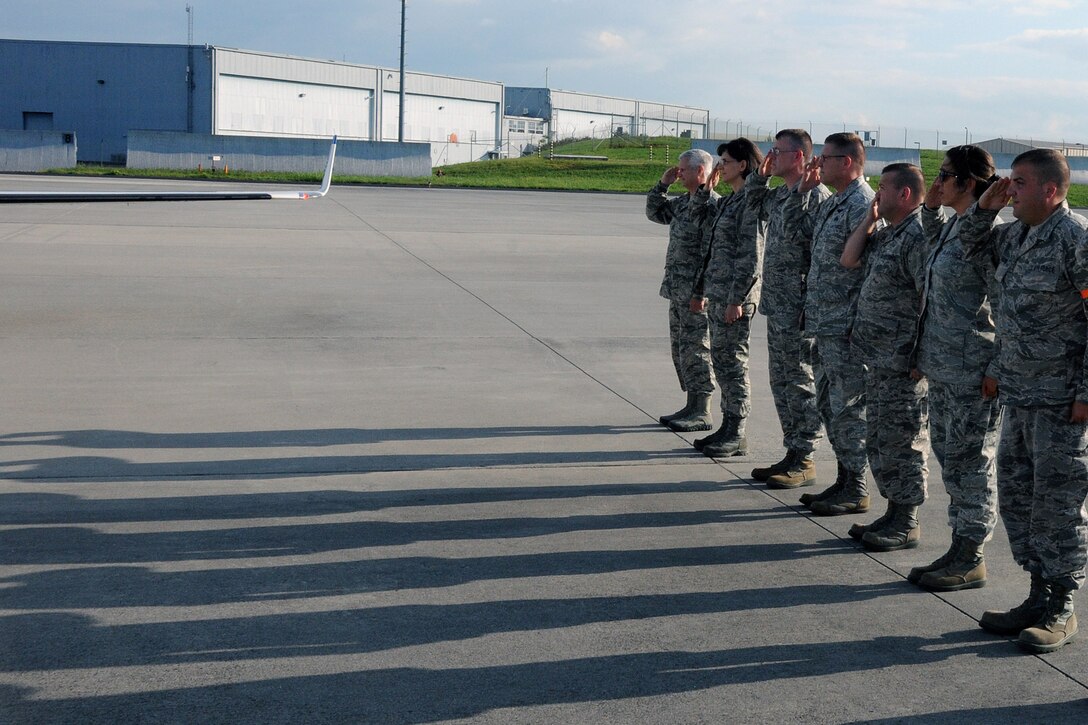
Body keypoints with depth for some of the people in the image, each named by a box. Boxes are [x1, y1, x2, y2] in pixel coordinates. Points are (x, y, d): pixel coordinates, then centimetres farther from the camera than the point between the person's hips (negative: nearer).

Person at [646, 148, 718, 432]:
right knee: (681, 349, 14)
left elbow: (711, 255, -21)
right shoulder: (684, 202, 13)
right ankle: (692, 406, 22)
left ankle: (702, 413, 1)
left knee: (695, 349, -5)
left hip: (696, 292, -10)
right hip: (678, 291, 10)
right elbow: (655, 212, 29)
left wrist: (700, 293, -23)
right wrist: (662, 184, 14)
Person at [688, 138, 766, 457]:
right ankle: (728, 428, 20)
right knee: (721, 360, 12)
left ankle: (737, 436, 2)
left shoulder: (751, 202, -13)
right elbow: (698, 216, 31)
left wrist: (737, 298, -20)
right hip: (717, 293, 9)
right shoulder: (727, 201, 14)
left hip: (736, 296, -9)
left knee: (732, 361, -5)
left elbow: (752, 256, -18)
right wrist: (706, 188, 16)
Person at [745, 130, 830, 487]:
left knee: (801, 383, -2)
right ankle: (792, 454, 23)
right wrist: (760, 175, 16)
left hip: (799, 309, -10)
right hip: (776, 305, 10)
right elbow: (753, 206, 34)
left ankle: (804, 461, 6)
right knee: (781, 382, 14)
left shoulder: (816, 195, -15)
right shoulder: (778, 194, 13)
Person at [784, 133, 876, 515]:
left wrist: (856, 321, -22)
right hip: (825, 325, 10)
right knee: (829, 404, 15)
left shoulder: (864, 204, -16)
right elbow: (795, 227, 28)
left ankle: (856, 491, 5)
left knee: (848, 408, -3)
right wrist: (803, 189, 14)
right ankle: (845, 480, 25)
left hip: (846, 328, -10)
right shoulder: (831, 204, 15)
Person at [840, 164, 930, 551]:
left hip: (903, 361, -10)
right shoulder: (887, 234, 14)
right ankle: (894, 512, 26)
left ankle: (907, 523, 7)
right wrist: (870, 219, 10)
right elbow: (849, 259, 19)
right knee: (879, 439, 16)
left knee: (902, 440, -2)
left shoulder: (918, 236, -17)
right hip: (878, 359, 10)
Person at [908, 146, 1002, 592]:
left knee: (969, 461, -1)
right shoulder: (950, 226, 11)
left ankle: (972, 559, 8)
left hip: (972, 371, -9)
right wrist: (931, 206, 21)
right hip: (942, 367, 9)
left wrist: (997, 369, -18)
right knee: (949, 457, 14)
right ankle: (960, 548, 24)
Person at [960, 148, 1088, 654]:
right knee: (1016, 495, 13)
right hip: (1017, 394, 9)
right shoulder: (1016, 234, 10)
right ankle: (1039, 597, 25)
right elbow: (972, 243, 30)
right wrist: (986, 208, 9)